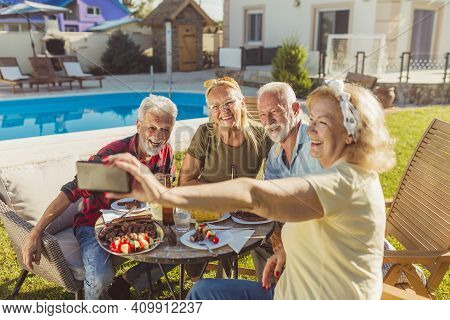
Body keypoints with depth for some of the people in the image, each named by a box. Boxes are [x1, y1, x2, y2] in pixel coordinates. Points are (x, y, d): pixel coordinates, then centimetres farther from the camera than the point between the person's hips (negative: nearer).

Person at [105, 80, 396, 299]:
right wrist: (289, 250, -1)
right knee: (204, 292, 10)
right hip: (300, 293, 9)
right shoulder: (350, 175, 5)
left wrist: (164, 194, -49)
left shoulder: (345, 182, -28)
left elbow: (252, 195, -43)